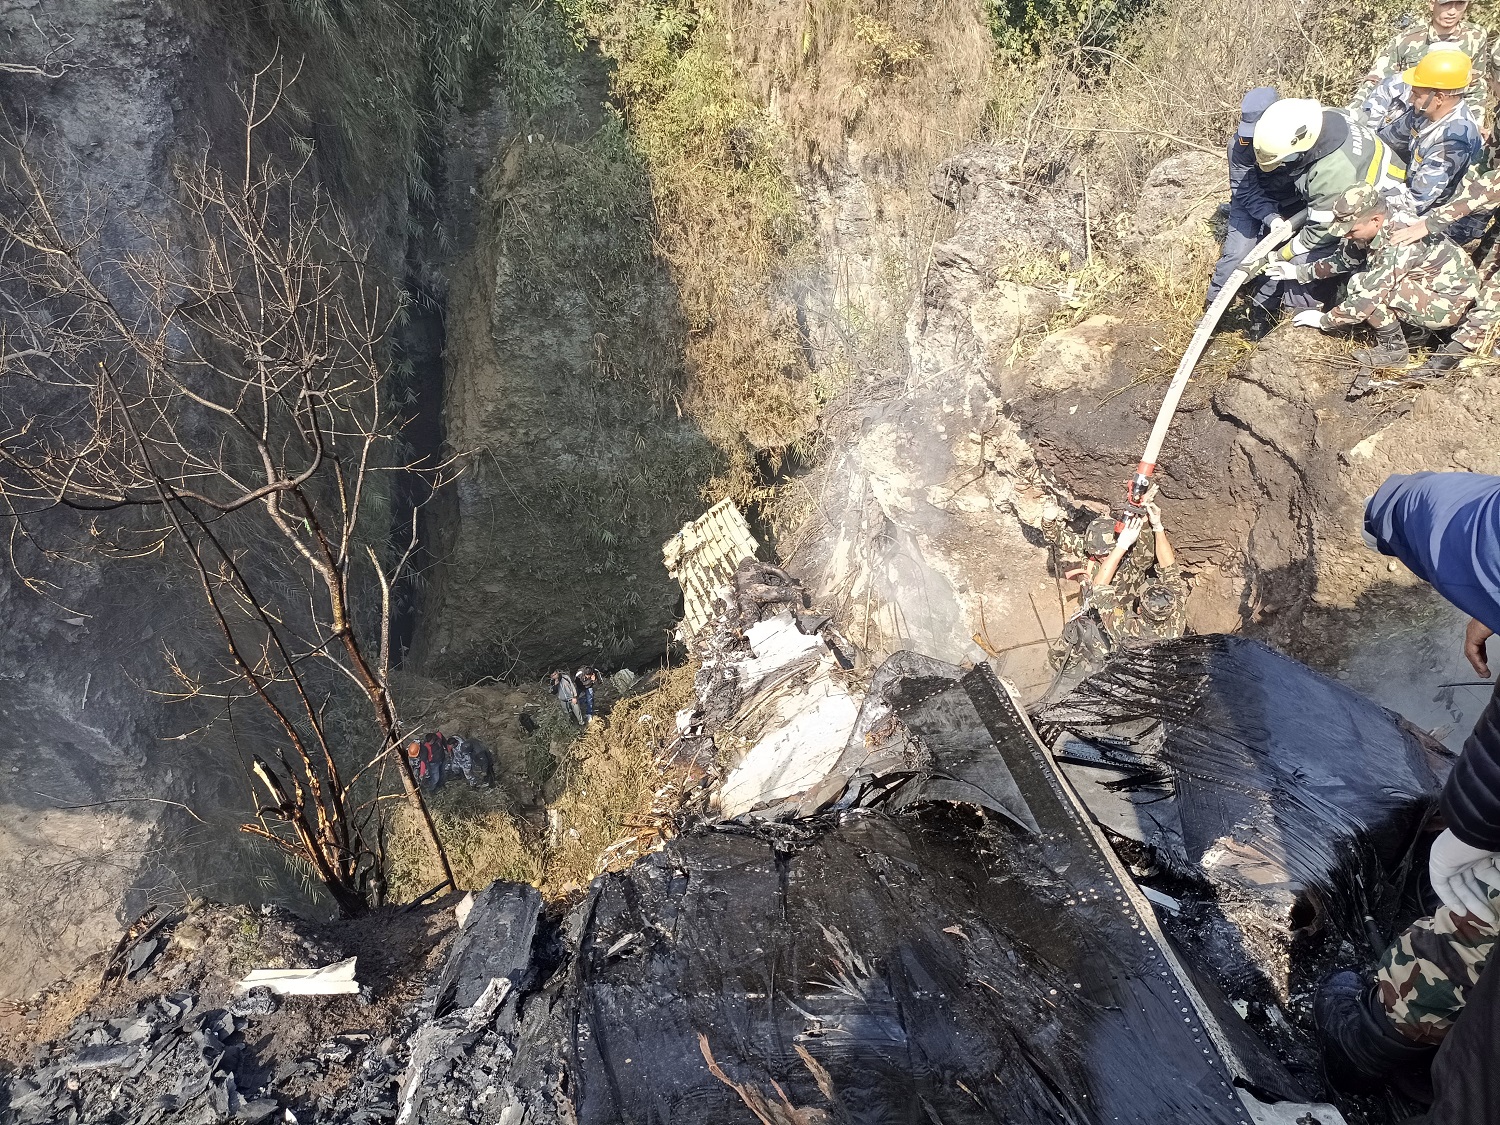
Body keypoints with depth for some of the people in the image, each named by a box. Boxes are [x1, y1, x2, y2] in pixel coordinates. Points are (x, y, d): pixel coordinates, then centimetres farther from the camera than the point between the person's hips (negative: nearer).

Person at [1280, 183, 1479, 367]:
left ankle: (1392, 348, -5)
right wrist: (1299, 272, 4)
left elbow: (1367, 298, -29)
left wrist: (1323, 320, -17)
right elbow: (1344, 258, 9)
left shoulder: (1397, 244, -31)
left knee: (1362, 285, -23)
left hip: (1447, 305, -9)